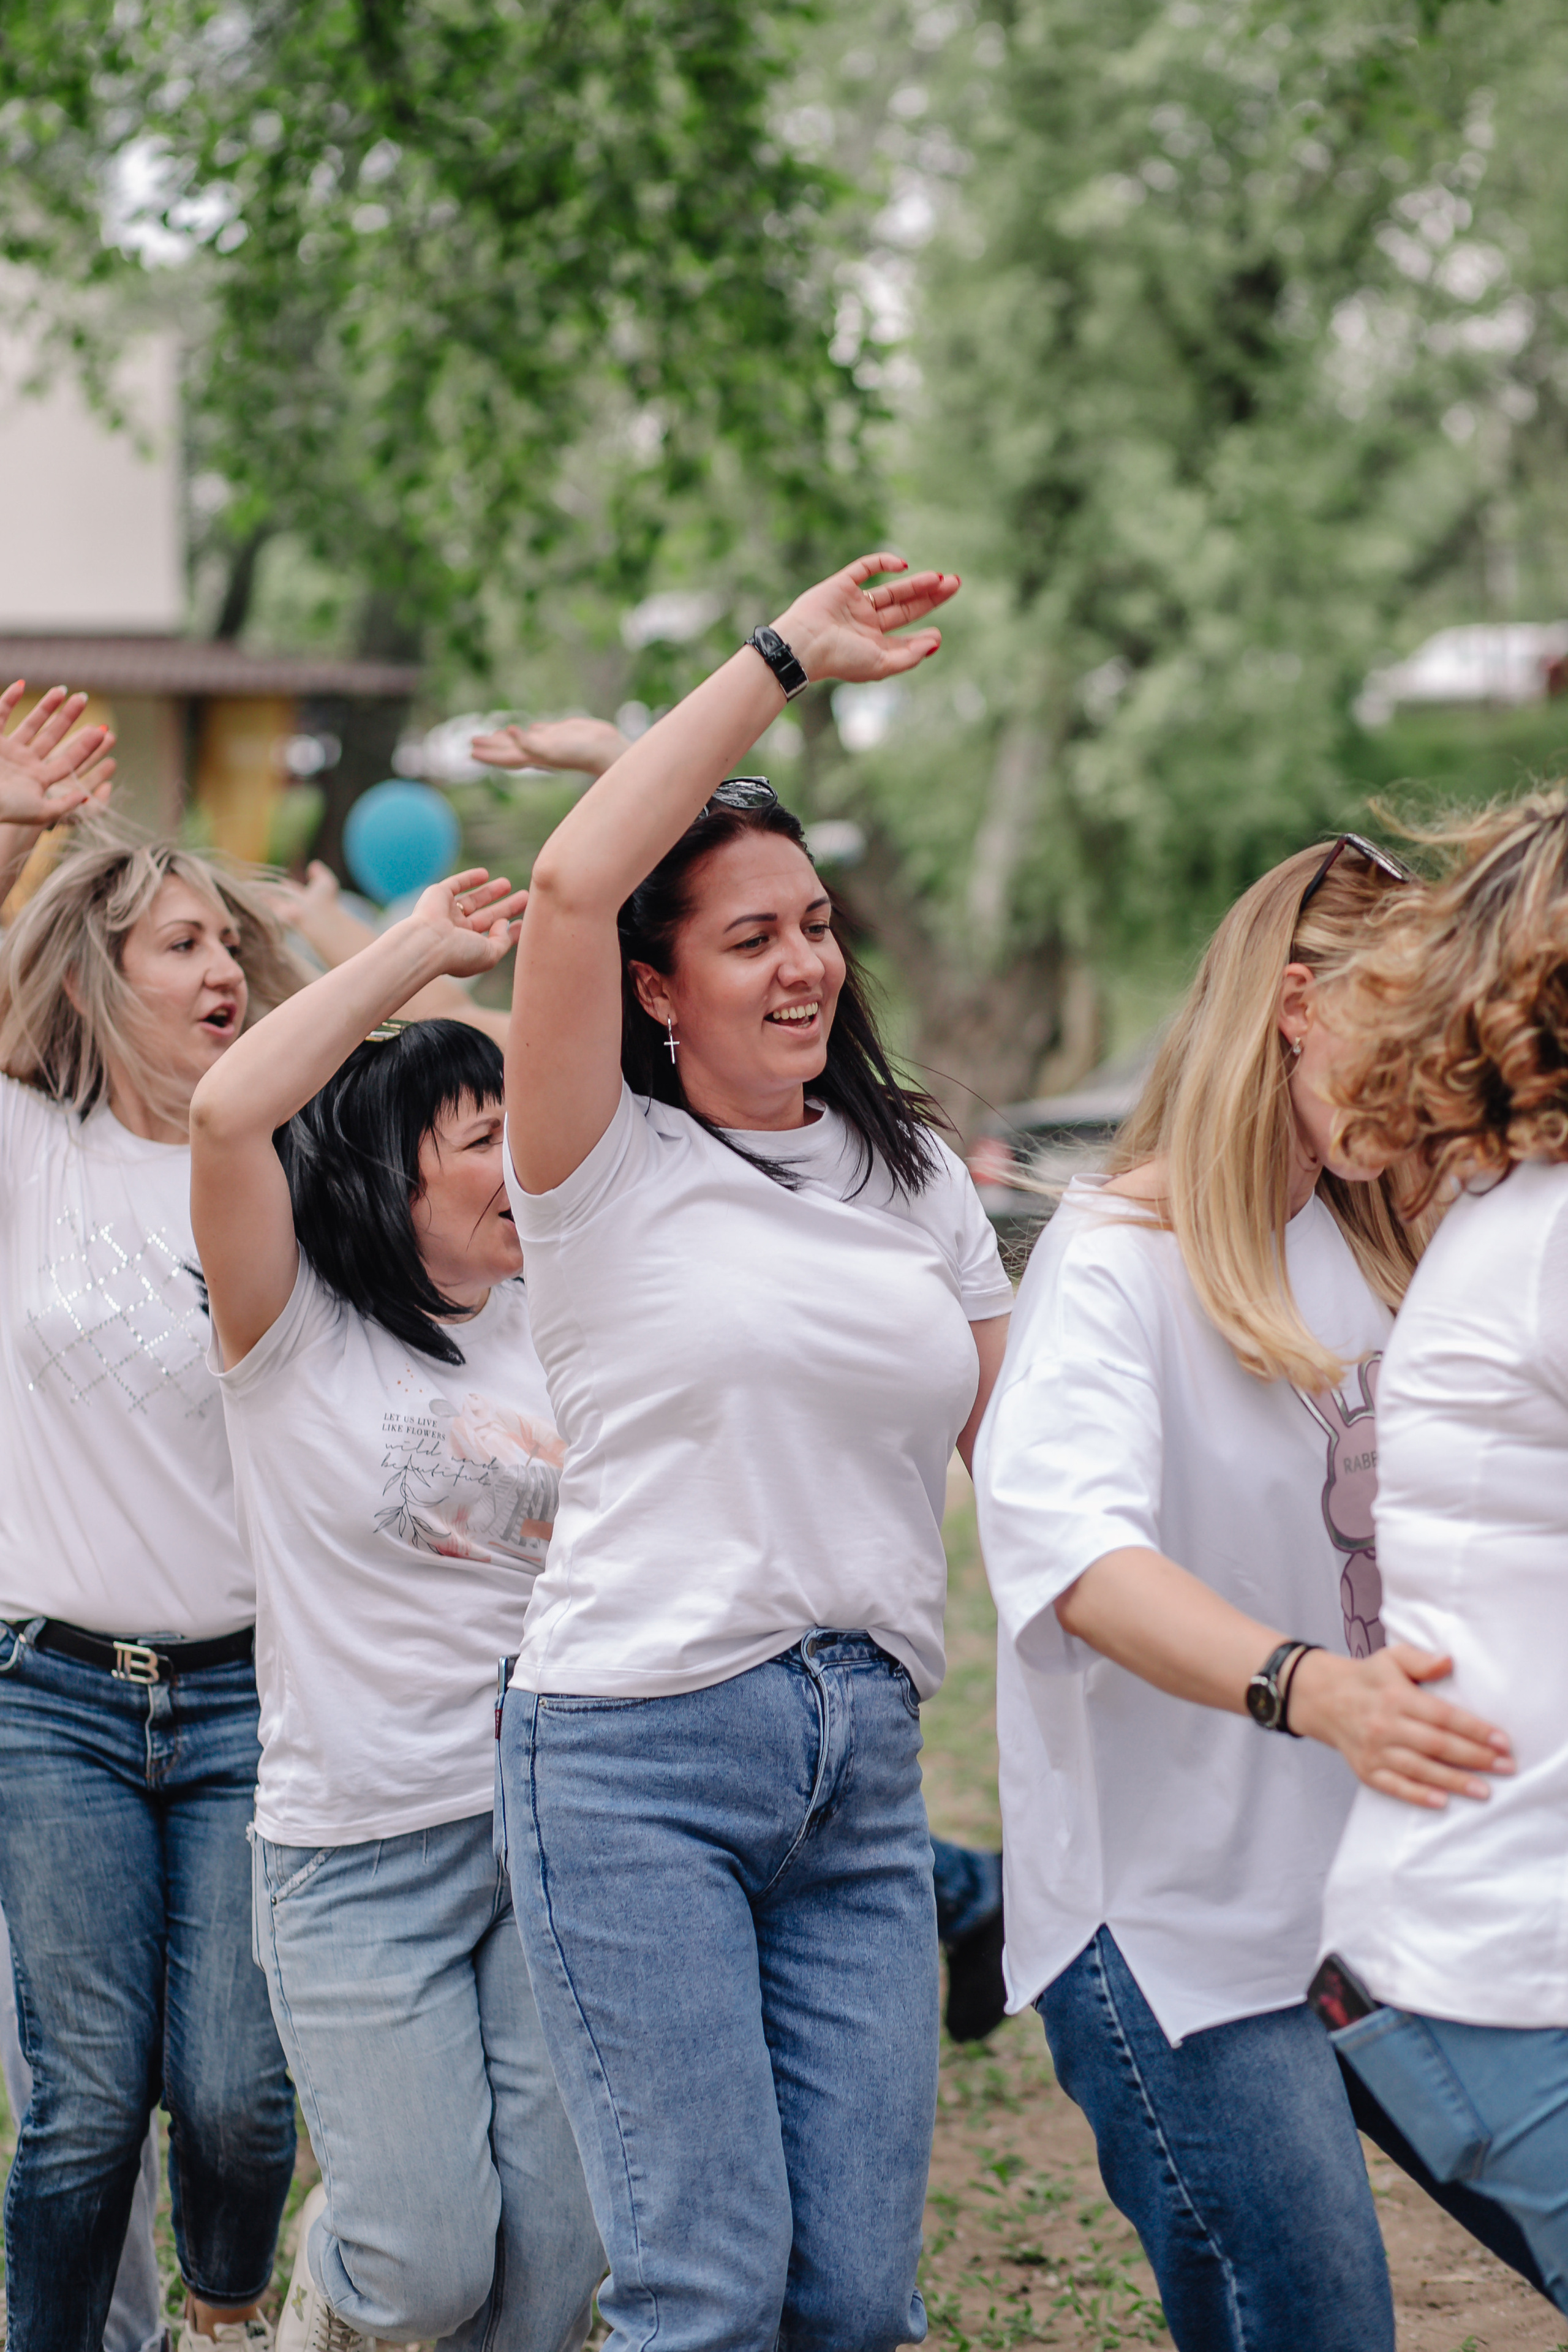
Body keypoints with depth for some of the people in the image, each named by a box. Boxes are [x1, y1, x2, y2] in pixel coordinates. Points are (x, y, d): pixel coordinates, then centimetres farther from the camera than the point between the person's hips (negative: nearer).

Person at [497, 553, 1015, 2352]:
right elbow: (570, 886, -17)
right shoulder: (611, 1167, -1)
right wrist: (782, 659, -12)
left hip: (865, 1765, 5)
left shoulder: (916, 1178, 15)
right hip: (638, 1753, -5)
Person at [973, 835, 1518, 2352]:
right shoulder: (1121, 1257, -13)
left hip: (1353, 1878, 8)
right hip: (1177, 1918, -8)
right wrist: (1312, 1687, -44)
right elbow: (1069, 1546, -30)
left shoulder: (1365, 1253, 12)